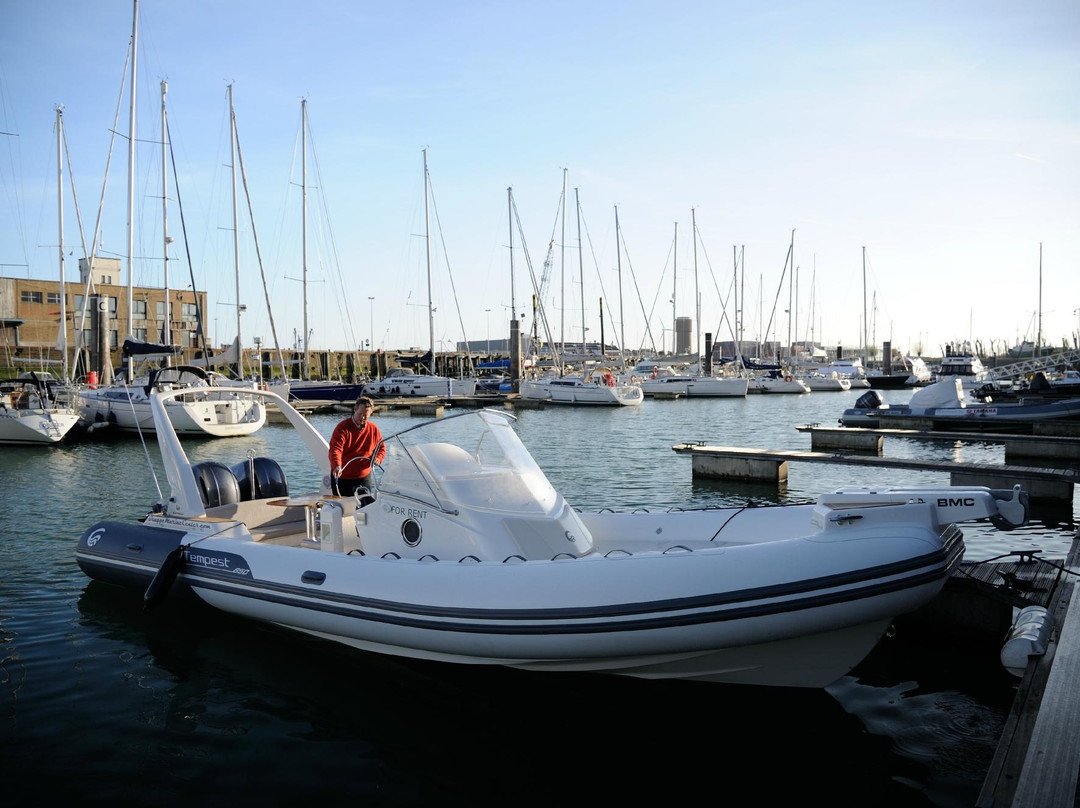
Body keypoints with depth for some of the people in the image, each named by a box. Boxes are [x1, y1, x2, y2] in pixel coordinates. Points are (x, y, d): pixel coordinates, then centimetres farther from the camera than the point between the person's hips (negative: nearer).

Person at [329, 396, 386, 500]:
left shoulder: (373, 429, 3)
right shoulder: (343, 427, -11)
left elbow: (381, 448, 15)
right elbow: (335, 449, -24)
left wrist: (378, 458, -8)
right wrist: (336, 466, -41)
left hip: (364, 477, 3)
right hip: (342, 477, -3)